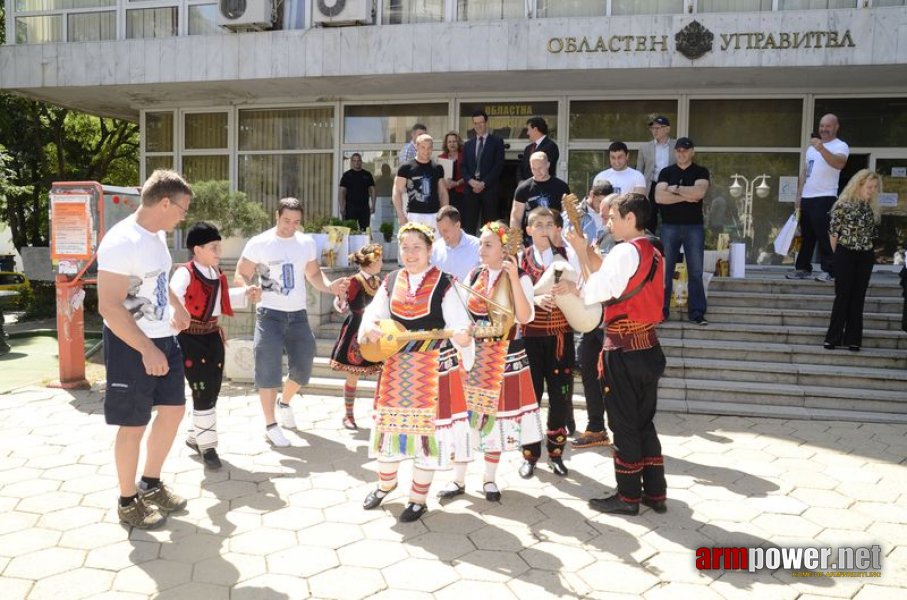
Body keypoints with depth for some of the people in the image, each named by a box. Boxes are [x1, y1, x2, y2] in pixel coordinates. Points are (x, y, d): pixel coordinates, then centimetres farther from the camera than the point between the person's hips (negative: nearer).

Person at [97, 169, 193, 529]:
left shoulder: (157, 235, 6)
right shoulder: (122, 242, -23)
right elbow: (109, 307, -26)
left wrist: (177, 308, 28)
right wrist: (147, 350, -27)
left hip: (164, 339, 9)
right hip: (131, 346, -9)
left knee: (173, 410, 15)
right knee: (133, 425, 4)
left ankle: (151, 485, 34)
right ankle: (128, 503, 23)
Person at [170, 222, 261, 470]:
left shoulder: (217, 275, 10)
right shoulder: (184, 273, -16)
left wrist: (246, 293, 20)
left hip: (213, 336, 8)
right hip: (191, 338, -8)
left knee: (213, 391, 13)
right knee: (202, 392, -6)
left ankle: (194, 437, 32)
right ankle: (207, 445, 8)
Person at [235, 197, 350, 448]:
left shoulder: (307, 243, 6)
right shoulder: (258, 244, -7)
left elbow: (313, 274, 15)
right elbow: (241, 276, -4)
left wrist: (330, 286, -5)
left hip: (298, 314, 5)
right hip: (270, 315, -4)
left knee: (303, 367, 11)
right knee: (268, 370, -2)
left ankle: (284, 402, 41)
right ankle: (271, 425, 10)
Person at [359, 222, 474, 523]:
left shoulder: (443, 284, -7)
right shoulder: (390, 282, 6)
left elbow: (458, 324, -13)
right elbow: (373, 313, 6)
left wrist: (461, 336, -36)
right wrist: (370, 327, -17)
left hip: (434, 368, -4)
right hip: (397, 366, 4)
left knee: (429, 429, 3)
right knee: (390, 425, 14)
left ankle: (418, 498, 21)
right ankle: (386, 483, 40)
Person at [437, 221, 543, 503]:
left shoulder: (520, 278, -6)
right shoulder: (473, 275, 6)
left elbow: (524, 317, -20)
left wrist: (514, 279, -25)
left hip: (504, 358, -3)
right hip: (473, 355, 3)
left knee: (496, 415, 5)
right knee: (465, 413, 4)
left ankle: (489, 478, 21)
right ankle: (458, 479, 15)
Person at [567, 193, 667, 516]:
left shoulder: (625, 251, -16)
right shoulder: (653, 252, 12)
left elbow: (594, 292, -16)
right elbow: (611, 277, 11)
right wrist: (585, 250, 8)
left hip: (624, 352, -8)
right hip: (649, 349, 9)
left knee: (624, 426, 3)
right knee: (644, 422, 16)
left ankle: (628, 496, 15)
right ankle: (655, 492, 23)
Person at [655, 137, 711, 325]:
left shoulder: (701, 172, 6)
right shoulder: (666, 172, 8)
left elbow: (699, 192, -14)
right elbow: (659, 197, -8)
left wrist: (675, 189, -7)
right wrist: (686, 196, -9)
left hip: (694, 227, -1)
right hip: (669, 226, 1)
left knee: (696, 272, 0)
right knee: (665, 270, 2)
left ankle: (697, 313, 4)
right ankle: (661, 311, 8)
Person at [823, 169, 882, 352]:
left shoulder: (872, 208, 8)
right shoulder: (843, 204, -8)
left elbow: (872, 233, 14)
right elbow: (833, 232, -5)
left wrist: (865, 248, 8)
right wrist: (838, 254, 1)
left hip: (865, 257, 4)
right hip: (845, 255, -4)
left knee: (858, 298, 5)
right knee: (843, 296, -2)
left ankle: (853, 339, 11)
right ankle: (833, 337, 7)